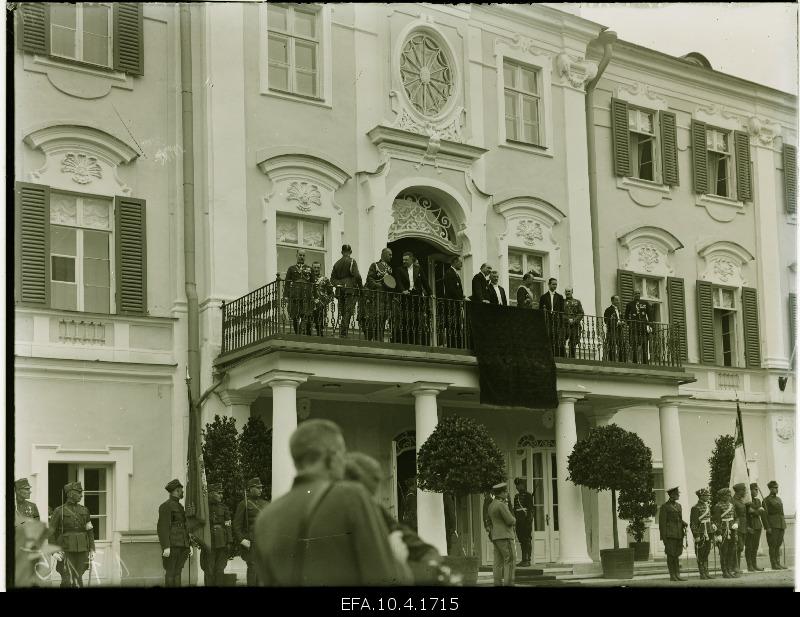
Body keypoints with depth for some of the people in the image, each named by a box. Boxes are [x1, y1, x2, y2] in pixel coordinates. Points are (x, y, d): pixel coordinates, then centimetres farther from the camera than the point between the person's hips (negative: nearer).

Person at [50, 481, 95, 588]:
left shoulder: (84, 510, 10)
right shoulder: (59, 511, -2)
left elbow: (90, 531, 12)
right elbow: (51, 533, -1)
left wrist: (92, 549, 4)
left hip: (81, 551, 4)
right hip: (66, 551, -4)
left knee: (78, 580, 4)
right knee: (67, 581, -9)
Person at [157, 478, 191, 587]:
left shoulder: (179, 507, 21)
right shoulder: (165, 506, -8)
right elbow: (162, 527, -14)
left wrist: (189, 545, 15)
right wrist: (166, 547, -21)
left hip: (181, 545, 9)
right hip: (171, 544, -8)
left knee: (177, 573, 5)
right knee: (170, 573, -8)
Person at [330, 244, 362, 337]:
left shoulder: (337, 263, 15)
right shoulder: (352, 262, -4)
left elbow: (332, 278, 14)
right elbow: (357, 276, -13)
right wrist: (360, 287, -4)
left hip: (340, 290, 6)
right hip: (350, 290, -6)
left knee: (341, 313, 11)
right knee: (348, 312, -8)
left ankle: (341, 333, 12)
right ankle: (344, 333, -17)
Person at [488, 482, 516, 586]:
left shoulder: (491, 505, 14)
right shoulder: (501, 505, -15)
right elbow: (510, 521, -17)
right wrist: (514, 519, 6)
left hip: (496, 537, 9)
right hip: (505, 537, -9)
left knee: (499, 563, 6)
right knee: (509, 562, -7)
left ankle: (498, 583, 3)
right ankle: (508, 584, -12)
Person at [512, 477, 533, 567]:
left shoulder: (528, 495, -4)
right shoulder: (516, 496, 17)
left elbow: (531, 509, -9)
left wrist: (529, 520, -16)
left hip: (526, 521, -7)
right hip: (519, 522, 7)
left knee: (527, 541, -7)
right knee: (521, 541, 8)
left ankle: (527, 560, -6)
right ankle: (523, 560, 12)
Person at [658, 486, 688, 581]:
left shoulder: (678, 505, 16)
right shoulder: (665, 507, -5)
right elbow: (662, 522, -7)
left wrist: (684, 523, 1)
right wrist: (664, 538, -11)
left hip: (679, 534, 7)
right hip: (670, 535, -7)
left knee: (677, 555, 8)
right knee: (671, 555, -2)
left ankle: (677, 574, 12)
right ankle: (672, 575, 2)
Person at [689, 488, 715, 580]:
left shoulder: (708, 506, 12)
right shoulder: (695, 508, -13)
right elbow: (693, 523, -14)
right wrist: (696, 536, -17)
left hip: (708, 533, 8)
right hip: (701, 534, -8)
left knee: (706, 553, 12)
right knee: (700, 554, -1)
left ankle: (706, 573, 17)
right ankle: (702, 574, 4)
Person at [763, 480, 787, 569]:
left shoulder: (778, 499, 17)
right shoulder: (766, 500, -5)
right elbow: (765, 514, -10)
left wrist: (784, 525, 15)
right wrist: (768, 527, -16)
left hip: (781, 525, 7)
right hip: (772, 526, -7)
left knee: (778, 545, 8)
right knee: (773, 545, -5)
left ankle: (778, 563, 11)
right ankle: (774, 564, -2)